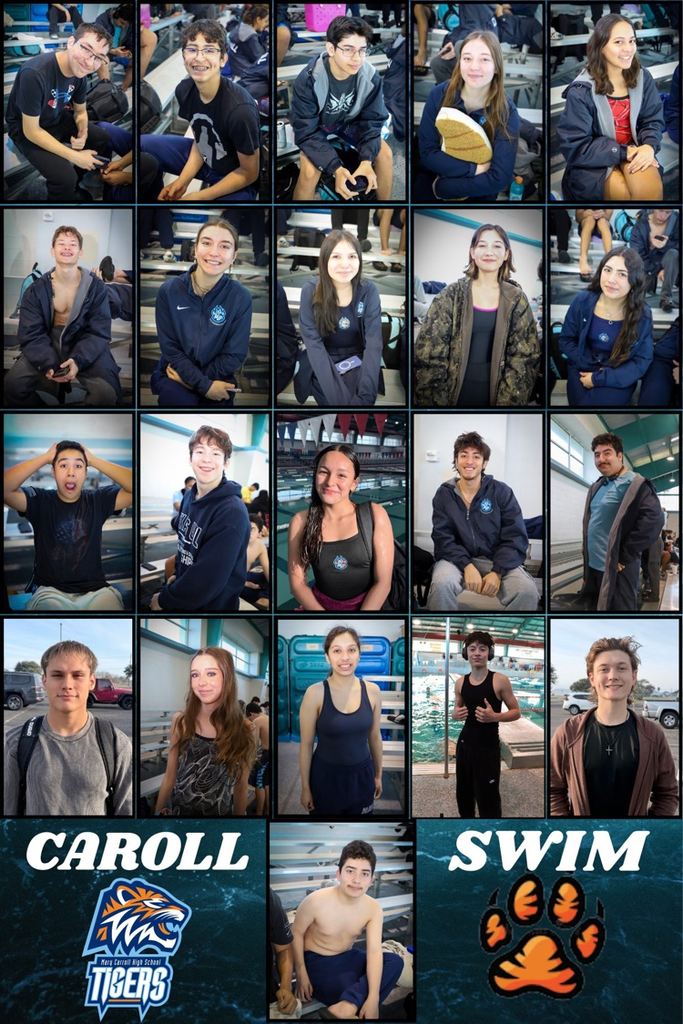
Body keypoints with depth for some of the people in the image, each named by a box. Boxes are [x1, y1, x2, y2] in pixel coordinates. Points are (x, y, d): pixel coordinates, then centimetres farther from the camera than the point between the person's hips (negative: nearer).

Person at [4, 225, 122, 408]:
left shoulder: (96, 286, -8)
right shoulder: (36, 289, -5)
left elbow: (99, 333, -11)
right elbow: (31, 334, -9)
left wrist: (78, 360, -31)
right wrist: (48, 364, -30)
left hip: (85, 347, -2)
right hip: (48, 345, 2)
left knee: (106, 393, -29)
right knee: (13, 385, -20)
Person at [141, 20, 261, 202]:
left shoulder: (239, 109, -33)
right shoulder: (184, 90, -12)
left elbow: (249, 173, -22)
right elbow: (200, 140, 4)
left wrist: (198, 198, -23)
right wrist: (182, 181, -11)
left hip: (238, 182, -7)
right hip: (205, 158, 7)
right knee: (143, 145, 0)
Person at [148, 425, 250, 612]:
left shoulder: (232, 513, -25)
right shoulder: (190, 495, -1)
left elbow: (207, 580, -27)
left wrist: (163, 599, -16)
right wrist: (178, 574, 6)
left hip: (212, 605, -7)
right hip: (183, 599, 7)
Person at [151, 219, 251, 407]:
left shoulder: (241, 297, -11)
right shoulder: (168, 291, -10)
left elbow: (235, 355, -9)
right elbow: (170, 347, -8)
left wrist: (191, 379, -15)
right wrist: (204, 385, -18)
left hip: (217, 376, 1)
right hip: (175, 374, -1)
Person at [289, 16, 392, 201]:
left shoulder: (371, 77, -25)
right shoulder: (309, 79, -34)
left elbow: (372, 121, -13)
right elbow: (306, 132, -30)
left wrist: (367, 160, -31)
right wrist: (335, 168, -43)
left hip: (349, 121, 4)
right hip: (314, 125, -3)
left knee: (385, 154, -13)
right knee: (310, 170, -28)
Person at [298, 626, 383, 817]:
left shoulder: (372, 691, -6)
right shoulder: (315, 693, -16)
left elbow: (374, 736, 6)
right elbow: (306, 745, -9)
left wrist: (378, 775, 13)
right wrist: (305, 787, -5)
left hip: (362, 776, 3)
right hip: (326, 777, -3)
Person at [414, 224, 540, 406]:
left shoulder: (516, 299, 1)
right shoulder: (451, 295, -4)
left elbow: (525, 356, -1)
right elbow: (429, 351, -6)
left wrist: (509, 400, -10)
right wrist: (433, 400, -11)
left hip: (497, 394, 1)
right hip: (456, 394, -1)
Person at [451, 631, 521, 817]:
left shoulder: (499, 680, -11)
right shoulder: (460, 682, 2)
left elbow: (516, 712, -5)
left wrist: (494, 716, -23)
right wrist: (455, 714, -8)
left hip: (488, 748, -5)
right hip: (464, 744, 5)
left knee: (488, 801, -5)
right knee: (463, 795, 18)